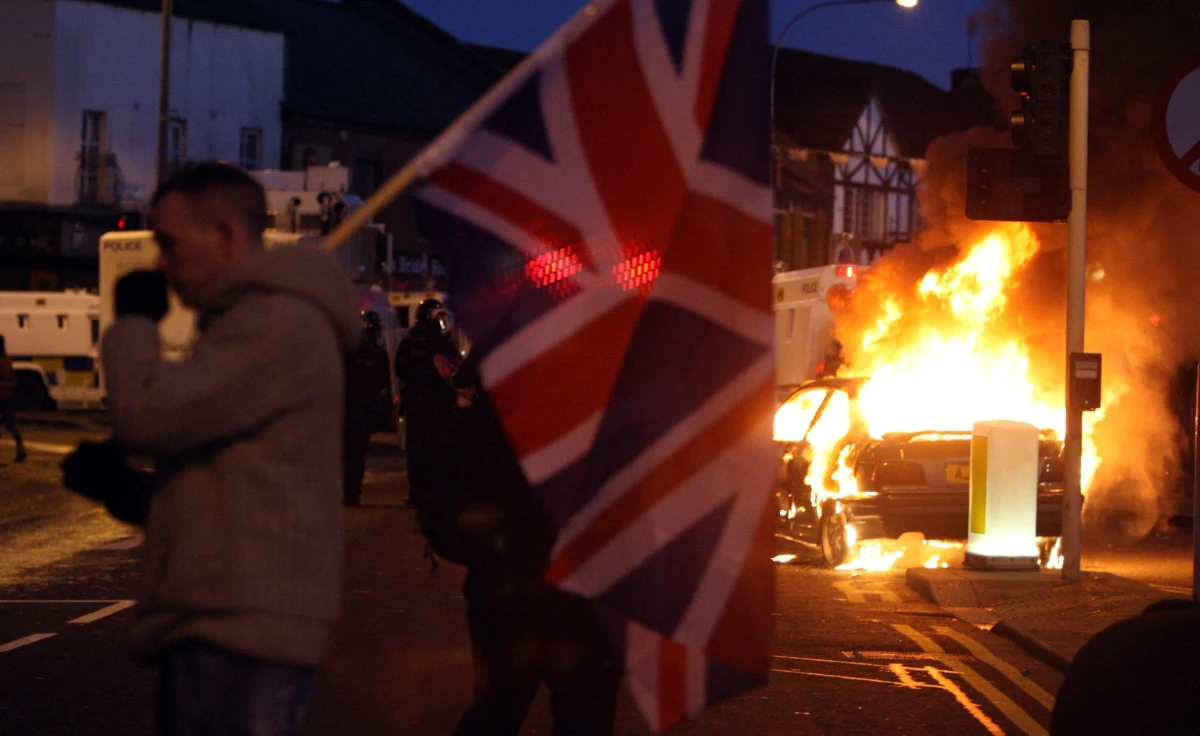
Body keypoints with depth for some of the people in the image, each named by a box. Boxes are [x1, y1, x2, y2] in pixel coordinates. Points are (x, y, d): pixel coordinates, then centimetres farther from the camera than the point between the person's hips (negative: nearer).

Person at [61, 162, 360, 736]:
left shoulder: (278, 323, -12)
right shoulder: (256, 321, 24)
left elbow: (147, 415, -20)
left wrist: (132, 321, -2)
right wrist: (119, 488, 12)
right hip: (223, 625, 11)